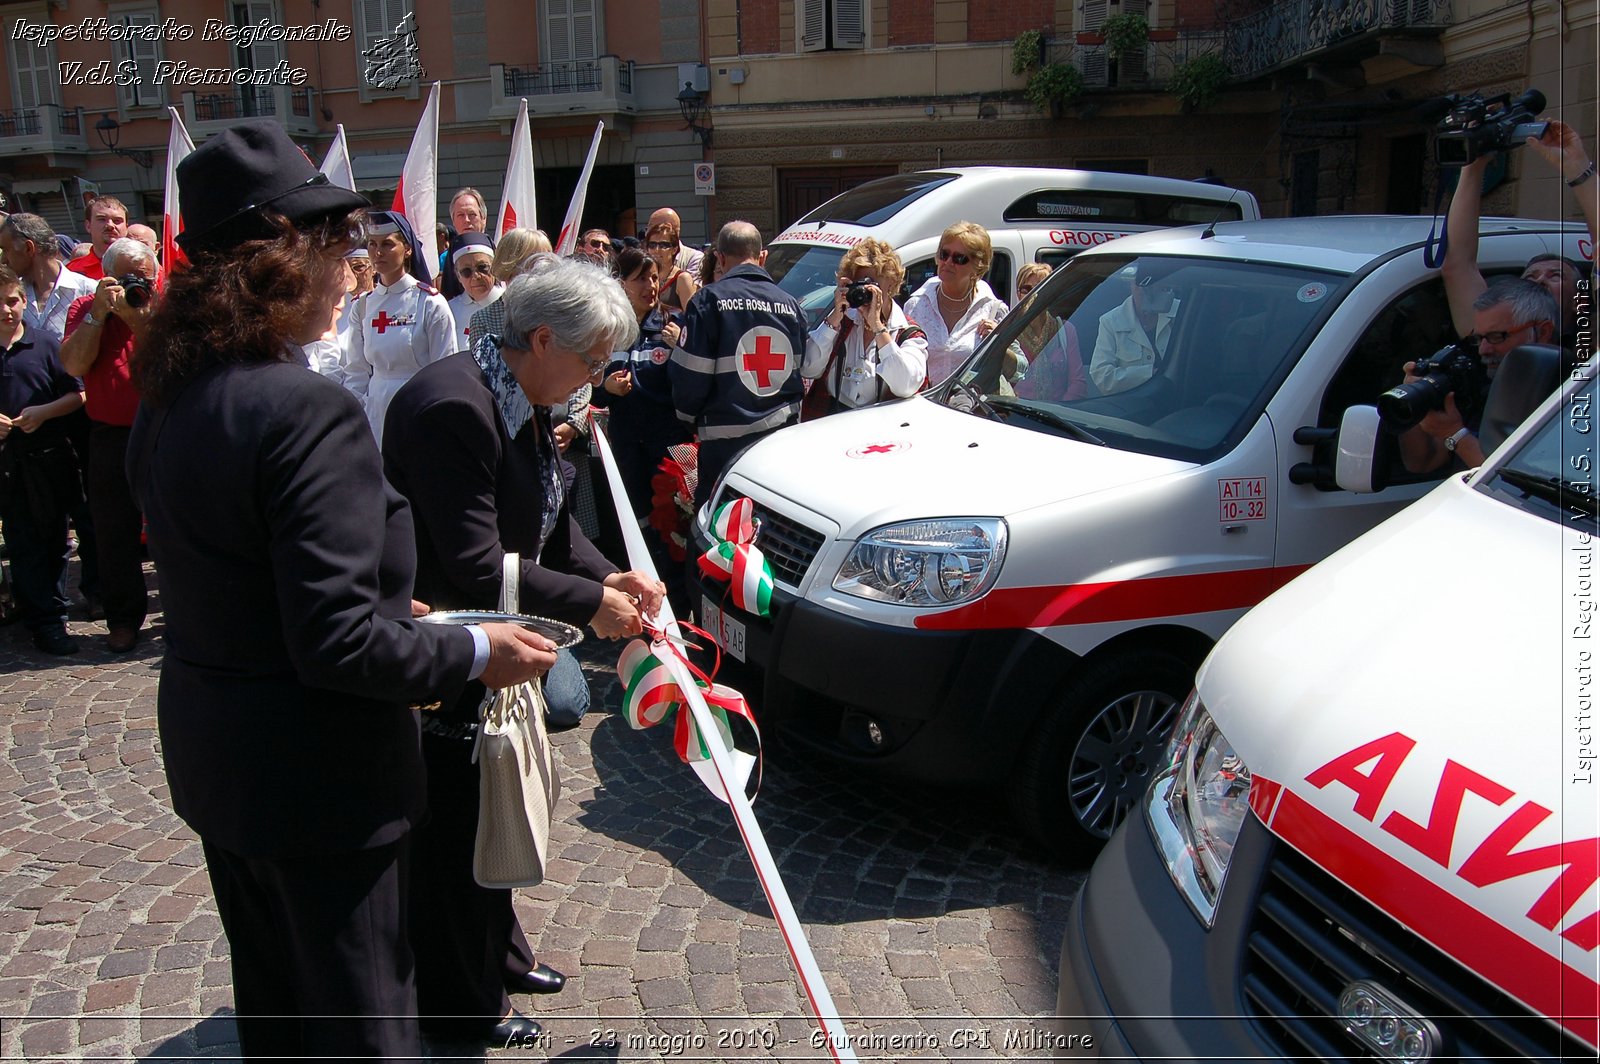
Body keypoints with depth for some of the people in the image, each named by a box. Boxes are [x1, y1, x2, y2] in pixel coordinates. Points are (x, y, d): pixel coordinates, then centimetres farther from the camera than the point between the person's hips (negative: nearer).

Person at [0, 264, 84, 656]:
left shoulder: (45, 345, 1)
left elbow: (77, 394, 1)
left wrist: (43, 412, -14)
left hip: (48, 457, -1)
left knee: (53, 538, 8)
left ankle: (50, 615, 22)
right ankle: (44, 621, 7)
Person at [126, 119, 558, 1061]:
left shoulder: (173, 399, 1)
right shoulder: (309, 410, -26)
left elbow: (231, 583, 8)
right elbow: (336, 643, -28)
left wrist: (389, 616, 11)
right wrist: (473, 652, -15)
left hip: (213, 762, 9)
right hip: (316, 778, -8)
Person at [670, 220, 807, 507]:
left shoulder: (708, 301, -10)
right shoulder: (790, 304, 6)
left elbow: (690, 374, -9)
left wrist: (689, 415, 9)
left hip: (726, 440, -5)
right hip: (785, 434, 5)